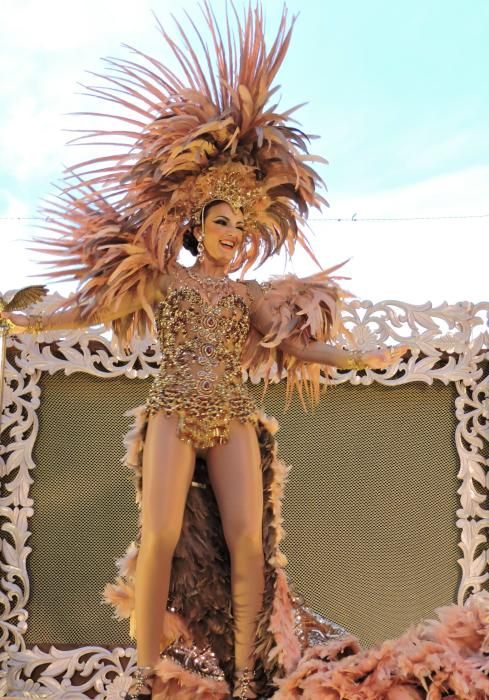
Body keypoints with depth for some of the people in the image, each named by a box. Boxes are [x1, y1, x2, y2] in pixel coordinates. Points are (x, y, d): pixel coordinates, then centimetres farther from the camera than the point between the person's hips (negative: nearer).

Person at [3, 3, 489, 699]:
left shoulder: (248, 294, 18)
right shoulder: (161, 277, 12)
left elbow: (295, 347, 20)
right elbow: (96, 308, 12)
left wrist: (367, 358, 16)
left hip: (234, 417, 3)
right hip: (174, 411, -3)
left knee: (248, 541, -9)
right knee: (161, 538, -15)